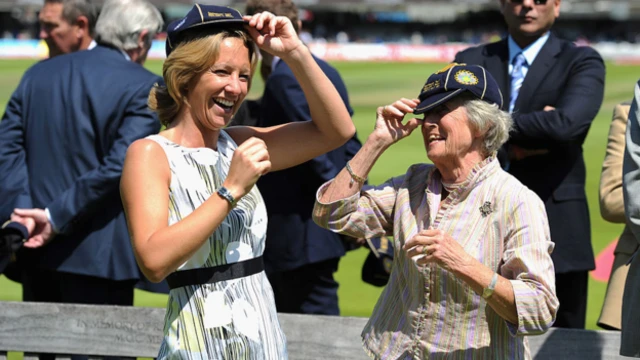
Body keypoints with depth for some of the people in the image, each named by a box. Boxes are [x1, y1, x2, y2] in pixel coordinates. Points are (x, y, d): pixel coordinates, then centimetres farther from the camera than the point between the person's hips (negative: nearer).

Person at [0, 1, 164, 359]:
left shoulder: (39, 74, 9)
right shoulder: (145, 88, -9)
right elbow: (119, 166, -18)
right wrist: (56, 217, -15)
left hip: (37, 248, 6)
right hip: (99, 255, -6)